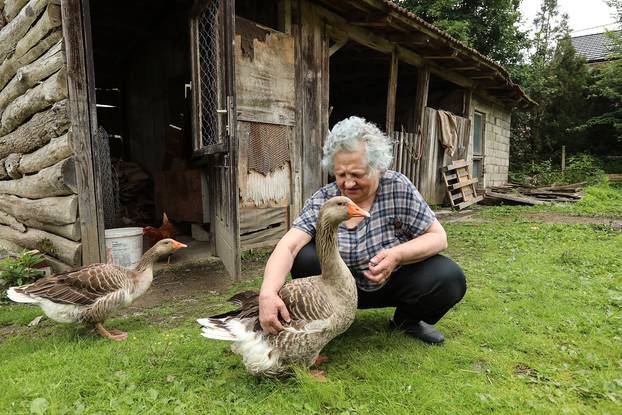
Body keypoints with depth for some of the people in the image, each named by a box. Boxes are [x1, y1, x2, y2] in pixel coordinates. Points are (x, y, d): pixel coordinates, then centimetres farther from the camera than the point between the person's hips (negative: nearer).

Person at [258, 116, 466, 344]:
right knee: (303, 256, -24)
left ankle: (406, 319, 7)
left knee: (450, 278, -24)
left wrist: (397, 255, -33)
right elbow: (288, 246, -26)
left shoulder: (398, 187, -16)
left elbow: (438, 237, -14)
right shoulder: (323, 200, -14)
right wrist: (268, 292, -44)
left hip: (396, 280, 0)